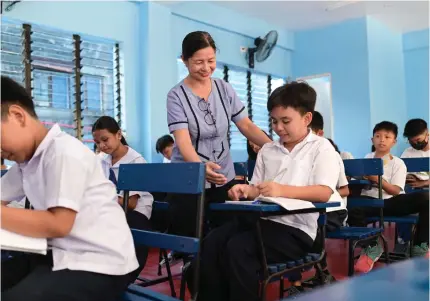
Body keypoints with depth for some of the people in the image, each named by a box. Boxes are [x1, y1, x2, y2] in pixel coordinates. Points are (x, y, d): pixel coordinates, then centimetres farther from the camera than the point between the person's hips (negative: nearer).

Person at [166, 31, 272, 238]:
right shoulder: (177, 95, -10)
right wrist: (201, 167, -41)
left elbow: (247, 126, 2)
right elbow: (183, 140, -22)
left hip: (223, 179, 4)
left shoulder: (224, 89, 2)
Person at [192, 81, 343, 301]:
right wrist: (246, 190, -6)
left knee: (237, 248, -27)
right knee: (212, 242, -17)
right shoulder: (267, 150, 19)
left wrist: (282, 190, -26)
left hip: (296, 228, -6)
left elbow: (324, 193, -12)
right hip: (262, 219, 6)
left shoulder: (321, 147, 2)